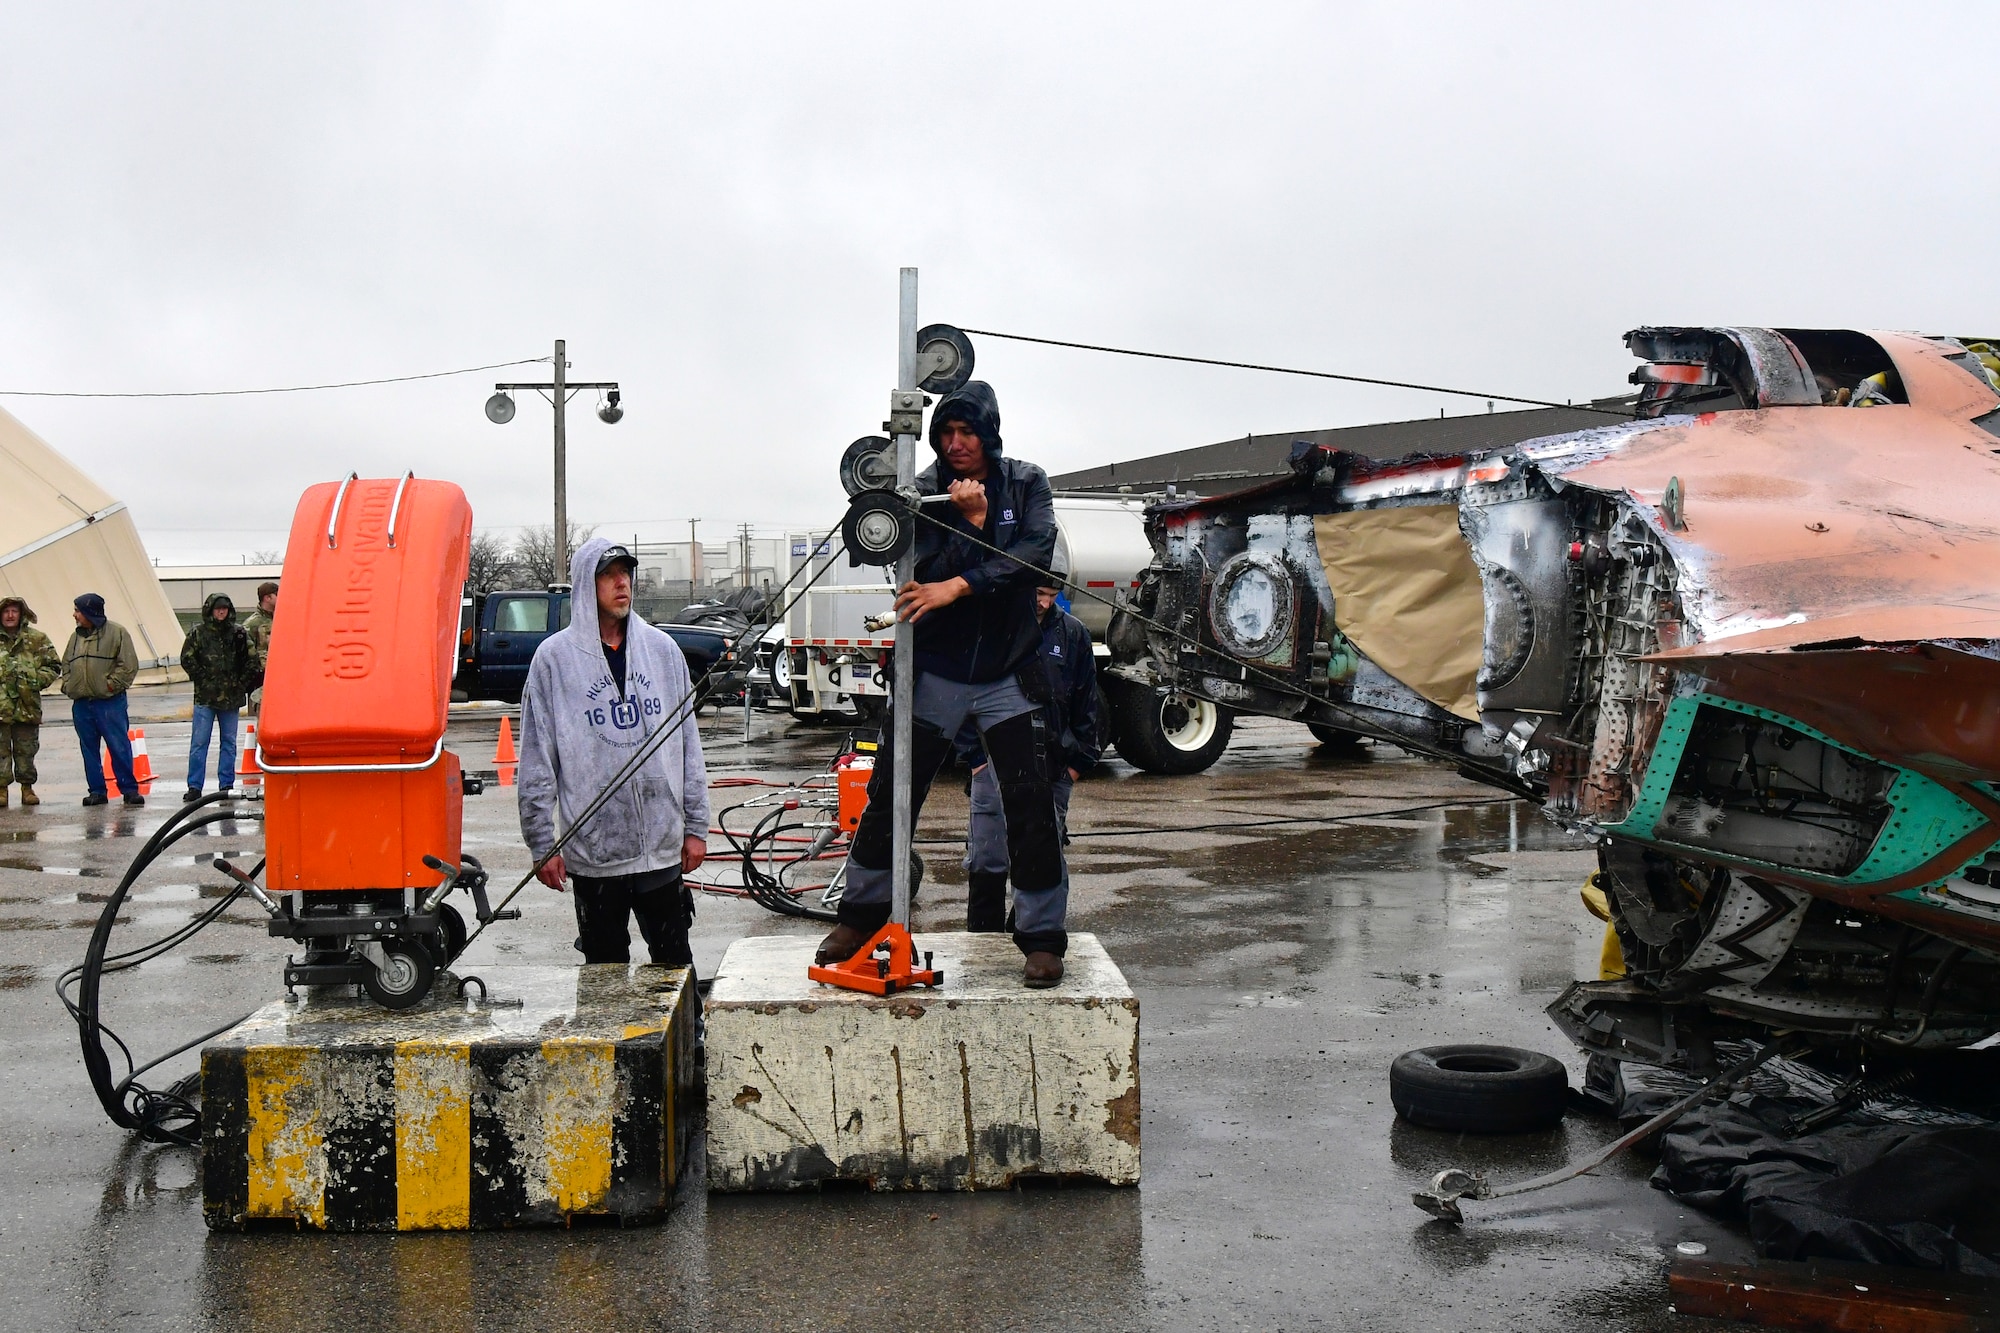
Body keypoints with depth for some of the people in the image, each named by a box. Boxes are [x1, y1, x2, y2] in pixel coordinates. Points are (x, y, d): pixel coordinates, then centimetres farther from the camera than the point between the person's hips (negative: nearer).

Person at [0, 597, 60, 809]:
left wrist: (38, 680, -6)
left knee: (26, 750, 7)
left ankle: (27, 788, 15)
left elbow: (53, 666, 10)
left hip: (27, 705, 0)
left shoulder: (37, 639, 6)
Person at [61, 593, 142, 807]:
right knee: (89, 749, 9)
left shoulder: (116, 632, -3)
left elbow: (129, 664, -8)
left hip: (109, 702, -6)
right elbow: (66, 664, 23)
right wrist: (67, 685, 8)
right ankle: (97, 791, 15)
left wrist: (112, 684, -12)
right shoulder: (76, 635, 15)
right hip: (81, 703, 6)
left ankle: (129, 789, 1)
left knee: (119, 747, -5)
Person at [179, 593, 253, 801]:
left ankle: (226, 785, 16)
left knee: (229, 742, 8)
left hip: (231, 697, 2)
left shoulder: (238, 633, 5)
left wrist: (242, 683, 0)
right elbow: (187, 659, -3)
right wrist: (203, 679, -8)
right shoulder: (198, 633, 0)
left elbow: (250, 659, 8)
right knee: (199, 742, -1)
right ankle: (194, 787, 3)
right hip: (205, 697, -2)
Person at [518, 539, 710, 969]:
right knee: (605, 969, 9)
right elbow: (537, 761, -1)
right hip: (592, 849, -2)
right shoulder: (554, 657, -2)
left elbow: (688, 744, 10)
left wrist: (696, 826, 8)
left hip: (662, 846, 2)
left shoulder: (662, 649, 7)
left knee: (675, 962, 11)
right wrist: (541, 844, -4)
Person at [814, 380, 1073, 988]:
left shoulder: (1025, 483, 0)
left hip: (1007, 674, 0)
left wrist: (958, 586, -25)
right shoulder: (925, 493, -1)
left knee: (1032, 806, -4)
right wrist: (970, 521, -22)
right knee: (890, 795, 5)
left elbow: (1036, 554, -17)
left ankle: (1042, 937, 7)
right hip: (937, 671, 1)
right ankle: (861, 915, 22)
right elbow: (922, 575, -12)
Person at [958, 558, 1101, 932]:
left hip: (1054, 769, 3)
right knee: (988, 863, -4)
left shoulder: (1073, 634, 6)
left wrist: (1079, 761, 8)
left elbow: (1087, 705, 13)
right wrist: (976, 757, -3)